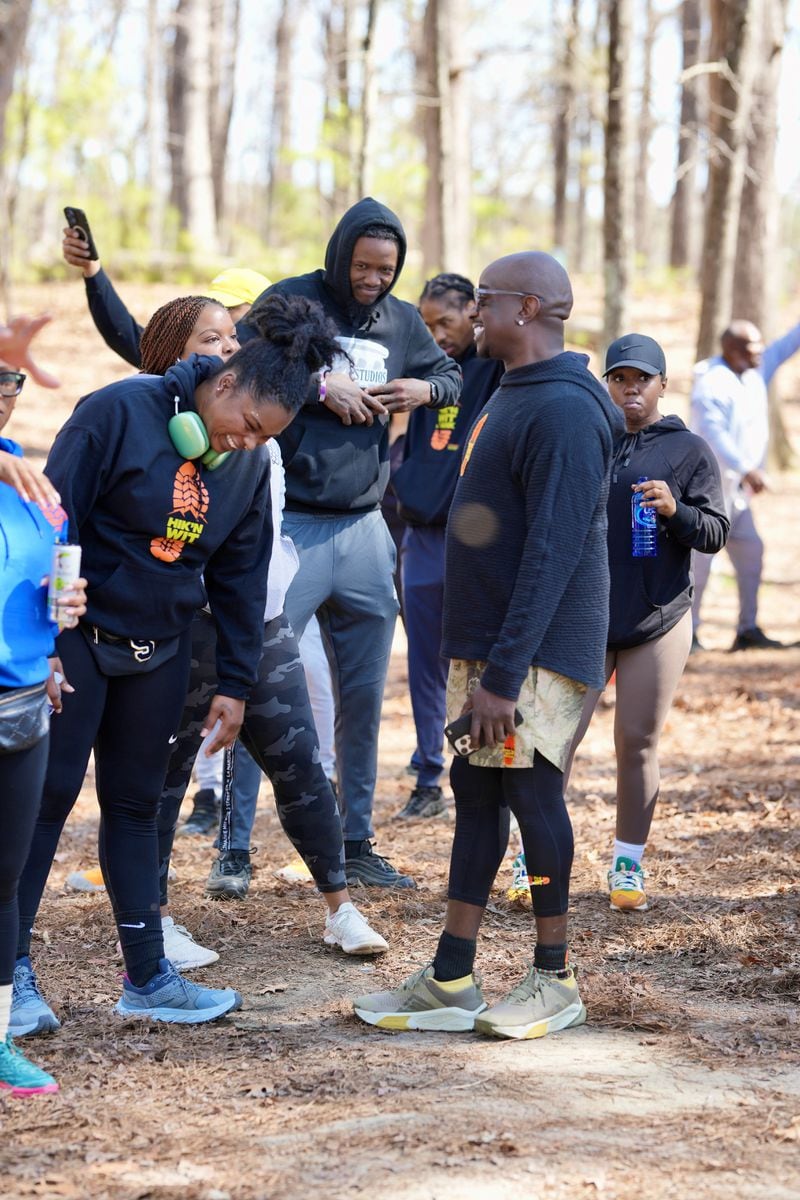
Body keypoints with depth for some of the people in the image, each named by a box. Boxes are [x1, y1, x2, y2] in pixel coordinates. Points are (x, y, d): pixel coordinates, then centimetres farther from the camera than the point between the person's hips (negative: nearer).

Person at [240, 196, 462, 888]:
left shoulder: (402, 321, 11)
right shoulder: (289, 303, -4)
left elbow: (451, 376, 24)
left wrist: (424, 390, 2)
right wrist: (320, 386, -18)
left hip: (365, 530, 6)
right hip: (289, 525, -6)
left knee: (364, 697, 11)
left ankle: (355, 843, 21)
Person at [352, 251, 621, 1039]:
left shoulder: (563, 410, -17)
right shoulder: (508, 396, 15)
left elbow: (552, 551, -23)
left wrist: (505, 672, -25)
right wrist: (476, 659, 18)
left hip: (536, 651, -10)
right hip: (482, 647, 10)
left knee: (532, 795, -2)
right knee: (475, 795, 10)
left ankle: (554, 981, 10)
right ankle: (450, 982, 15)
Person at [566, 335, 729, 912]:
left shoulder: (690, 451, 3)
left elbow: (716, 533, -1)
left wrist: (676, 511, -18)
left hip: (659, 622, -1)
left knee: (638, 744, 4)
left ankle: (628, 864, 16)